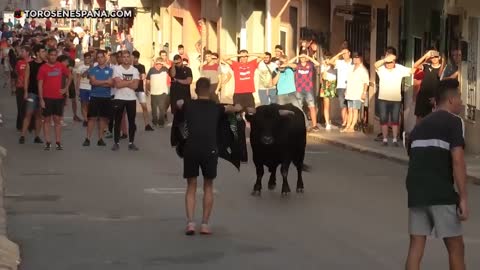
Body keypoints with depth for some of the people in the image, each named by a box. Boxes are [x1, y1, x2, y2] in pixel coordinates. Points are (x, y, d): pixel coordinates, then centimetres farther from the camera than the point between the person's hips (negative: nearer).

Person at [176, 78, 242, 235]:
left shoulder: (188, 105, 14)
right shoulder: (216, 107, 14)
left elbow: (178, 103, 38)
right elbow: (237, 108, 31)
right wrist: (236, 107, 53)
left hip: (191, 149, 0)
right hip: (209, 150, 0)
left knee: (191, 187, 13)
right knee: (208, 187, 15)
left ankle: (190, 223, 1)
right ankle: (205, 224, 12)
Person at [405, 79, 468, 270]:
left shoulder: (421, 125, 19)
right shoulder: (454, 121, -3)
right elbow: (457, 160, -14)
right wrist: (463, 199, -14)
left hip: (416, 193, 6)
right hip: (441, 195, -6)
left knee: (416, 247, 6)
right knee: (456, 247, 6)